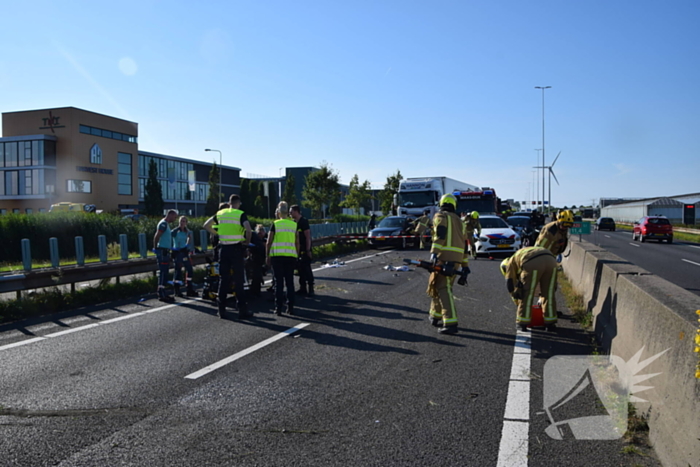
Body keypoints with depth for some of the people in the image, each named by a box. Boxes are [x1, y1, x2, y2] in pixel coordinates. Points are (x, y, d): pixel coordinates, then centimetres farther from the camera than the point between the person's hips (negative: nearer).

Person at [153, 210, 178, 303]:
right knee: (162, 273, -9)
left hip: (165, 251, 10)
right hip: (162, 251, -10)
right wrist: (156, 248, -14)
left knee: (164, 273, 12)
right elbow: (156, 237, -20)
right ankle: (161, 294, -8)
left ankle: (162, 293, 17)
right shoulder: (163, 224, -13)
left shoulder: (166, 224, 19)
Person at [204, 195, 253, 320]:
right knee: (238, 280, 2)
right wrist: (247, 241, -5)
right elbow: (249, 230, -21)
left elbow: (206, 225, 14)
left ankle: (222, 310, 10)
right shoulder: (241, 214, -6)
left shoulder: (220, 213, 8)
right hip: (236, 249, -3)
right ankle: (242, 309, 4)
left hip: (224, 248, 4)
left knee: (223, 279, 8)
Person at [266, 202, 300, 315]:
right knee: (290, 282, 8)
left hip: (277, 256, -2)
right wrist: (297, 256, 17)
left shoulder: (275, 224, -1)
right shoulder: (294, 225, 6)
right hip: (291, 256, 2)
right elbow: (297, 243, 8)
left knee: (279, 282, 2)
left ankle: (278, 308, 2)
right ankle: (290, 307, 10)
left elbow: (269, 242, -1)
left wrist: (267, 257, 6)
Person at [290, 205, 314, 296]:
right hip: (298, 250, 8)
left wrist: (308, 250, -21)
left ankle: (310, 288, -1)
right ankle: (303, 288, 18)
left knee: (306, 268, -6)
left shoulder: (304, 222, -12)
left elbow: (308, 236, -17)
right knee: (300, 268, 10)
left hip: (304, 250, -8)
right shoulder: (295, 222, 13)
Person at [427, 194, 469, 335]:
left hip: (444, 258, -7)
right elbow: (463, 243, 24)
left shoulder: (440, 216, 3)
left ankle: (450, 323, -20)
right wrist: (465, 265, 26)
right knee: (441, 286, 21)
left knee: (443, 289, -10)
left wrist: (434, 253, -25)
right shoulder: (458, 220, 24)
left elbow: (440, 234, -16)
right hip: (457, 259, 8)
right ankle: (435, 316, 30)